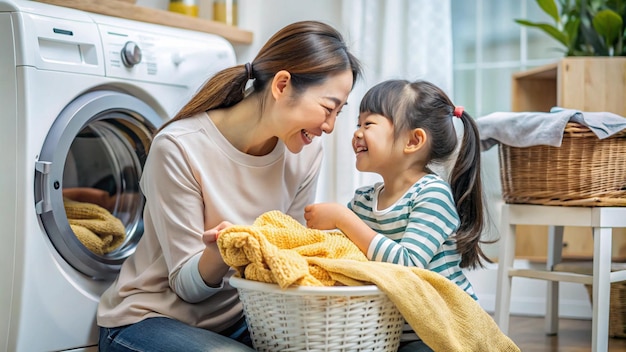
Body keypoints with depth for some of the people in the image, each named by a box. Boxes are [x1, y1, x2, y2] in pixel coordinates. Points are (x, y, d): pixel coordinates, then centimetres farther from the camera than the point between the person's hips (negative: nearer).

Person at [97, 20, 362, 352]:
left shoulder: (306, 152, -5)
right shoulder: (179, 148, -21)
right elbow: (188, 284, -16)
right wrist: (222, 252, -38)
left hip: (236, 316, 5)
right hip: (149, 318, -5)